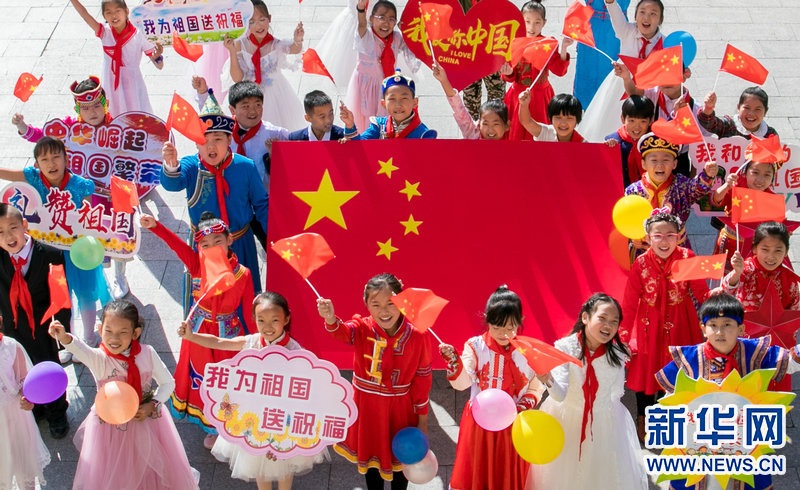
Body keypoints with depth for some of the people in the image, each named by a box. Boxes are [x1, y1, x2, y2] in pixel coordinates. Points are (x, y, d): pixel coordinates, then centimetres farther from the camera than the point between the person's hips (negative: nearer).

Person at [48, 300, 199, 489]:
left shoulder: (147, 354, -14)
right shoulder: (98, 359, -21)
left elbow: (168, 383, -2)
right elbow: (80, 349, -44)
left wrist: (152, 405, -18)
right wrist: (65, 338, -66)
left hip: (146, 422, 2)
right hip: (110, 428, -2)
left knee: (156, 470, 19)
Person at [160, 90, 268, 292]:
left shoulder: (245, 167, -12)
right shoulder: (191, 166, -15)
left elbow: (261, 204, -2)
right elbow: (172, 183, -37)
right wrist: (171, 165, -59)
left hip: (240, 244, 1)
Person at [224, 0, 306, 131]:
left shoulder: (276, 43, -16)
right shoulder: (240, 45, -13)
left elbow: (295, 49, -39)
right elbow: (237, 78, -13)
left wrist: (297, 41, -63)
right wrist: (232, 51, -25)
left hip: (276, 96, -1)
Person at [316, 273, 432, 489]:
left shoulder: (417, 336, -16)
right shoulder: (363, 328, -15)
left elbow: (422, 379, -7)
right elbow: (343, 331, -40)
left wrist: (422, 419, -1)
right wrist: (330, 319, -64)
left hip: (399, 408, -1)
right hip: (367, 406, 1)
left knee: (400, 458, 18)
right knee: (371, 457, 19)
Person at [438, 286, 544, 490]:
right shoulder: (475, 346, -8)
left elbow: (536, 388, 3)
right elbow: (462, 383, -18)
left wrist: (523, 407, -15)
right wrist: (453, 361, -35)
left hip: (513, 425, 1)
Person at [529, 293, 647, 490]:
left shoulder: (617, 354, -11)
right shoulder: (565, 347, -18)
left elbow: (615, 396, -3)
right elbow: (560, 395, -28)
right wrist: (548, 381, -47)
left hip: (605, 426, 2)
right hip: (566, 422, -1)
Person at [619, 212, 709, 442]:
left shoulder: (687, 257, -14)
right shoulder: (641, 264, -14)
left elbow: (702, 293, -7)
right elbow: (629, 303, -11)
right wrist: (624, 335, -12)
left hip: (679, 327, 0)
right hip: (649, 326, 0)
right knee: (645, 371, 12)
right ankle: (643, 421, 35)